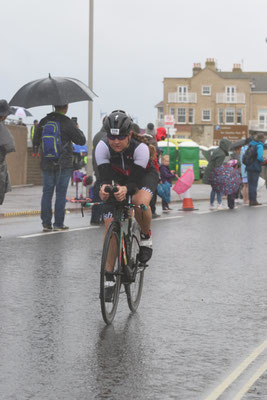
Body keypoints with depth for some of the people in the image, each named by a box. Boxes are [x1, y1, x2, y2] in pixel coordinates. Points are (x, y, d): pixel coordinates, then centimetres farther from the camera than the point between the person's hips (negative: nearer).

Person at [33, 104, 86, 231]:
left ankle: (46, 223, 7)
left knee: (47, 193, 9)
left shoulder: (43, 122, 3)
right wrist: (78, 130, 13)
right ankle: (58, 224, 2)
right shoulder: (67, 123, -10)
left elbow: (35, 142, 9)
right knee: (61, 194, 2)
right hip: (63, 165, -4)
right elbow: (81, 141, -6)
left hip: (47, 164, 4)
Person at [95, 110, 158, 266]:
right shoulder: (102, 147, -28)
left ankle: (146, 236, -7)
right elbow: (105, 177, -32)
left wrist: (126, 189, -59)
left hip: (144, 175, -3)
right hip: (119, 178, 3)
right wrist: (104, 188, -55)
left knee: (140, 202, -37)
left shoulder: (140, 148, -35)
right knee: (110, 225, -11)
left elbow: (135, 181, -37)